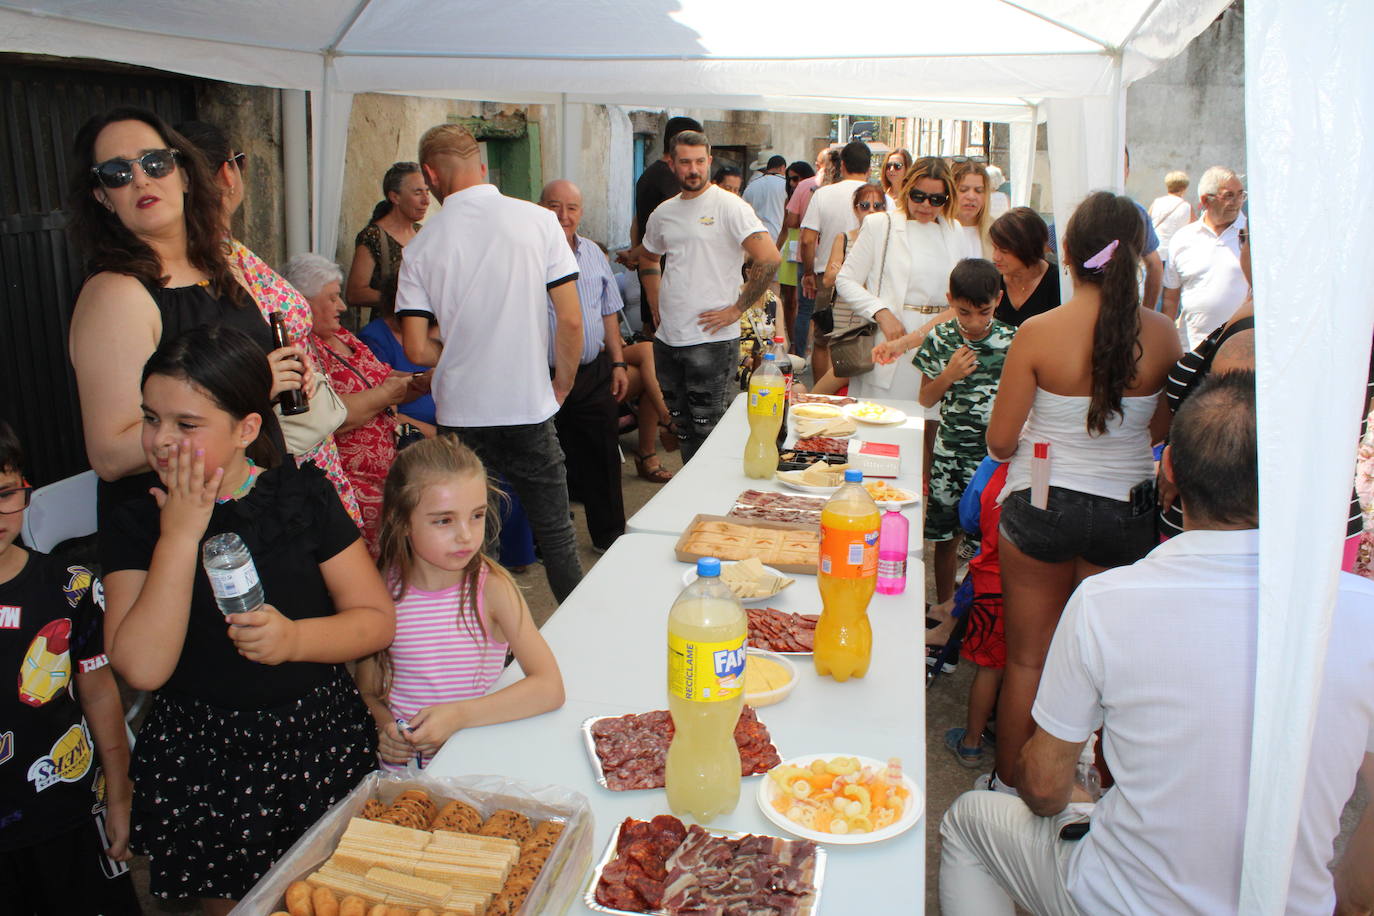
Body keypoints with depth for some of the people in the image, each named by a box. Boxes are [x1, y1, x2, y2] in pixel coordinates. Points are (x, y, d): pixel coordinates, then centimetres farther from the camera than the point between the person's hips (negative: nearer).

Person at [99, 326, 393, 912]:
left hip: (321, 741, 1)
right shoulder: (134, 525, -5)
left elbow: (378, 619, -4)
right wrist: (179, 535, -20)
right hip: (200, 764, 0)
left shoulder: (304, 496, -3)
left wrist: (296, 637, -23)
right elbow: (142, 667, -18)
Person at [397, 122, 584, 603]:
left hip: (461, 414, 0)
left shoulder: (422, 245, -5)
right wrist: (561, 385, 8)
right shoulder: (538, 220, -6)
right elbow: (571, 321, -7)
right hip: (530, 407, 0)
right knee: (555, 531, 14)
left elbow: (417, 349, -6)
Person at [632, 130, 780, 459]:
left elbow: (769, 259, -17)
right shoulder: (663, 213, 11)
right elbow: (647, 258, 29)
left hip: (712, 340, -6)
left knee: (706, 430, -1)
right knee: (682, 427, 16)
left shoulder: (729, 206, -8)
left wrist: (736, 309, -15)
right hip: (667, 338, 6)